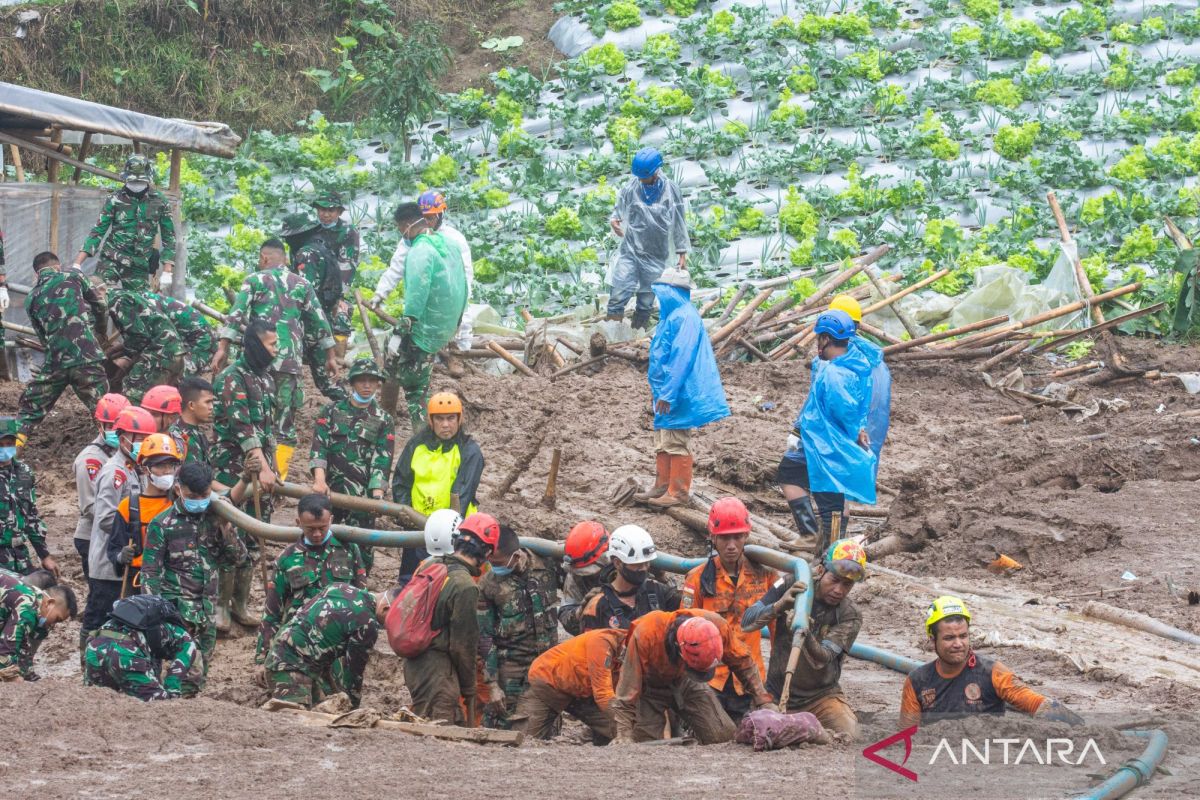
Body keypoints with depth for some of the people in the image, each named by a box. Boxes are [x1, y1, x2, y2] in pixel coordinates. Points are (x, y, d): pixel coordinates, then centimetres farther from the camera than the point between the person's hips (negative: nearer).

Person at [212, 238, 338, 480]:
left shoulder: (255, 280, 7)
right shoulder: (301, 284, 14)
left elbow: (236, 314, -5)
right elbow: (319, 322, 17)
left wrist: (223, 348, -7)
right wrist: (330, 356, 25)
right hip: (291, 359, 1)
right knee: (284, 423, 4)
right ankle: (279, 477, -5)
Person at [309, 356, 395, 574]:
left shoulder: (384, 421, 10)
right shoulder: (332, 411, 11)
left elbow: (382, 460, 0)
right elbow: (318, 446, -2)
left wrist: (377, 495, -14)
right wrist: (319, 480, -18)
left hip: (363, 495, -1)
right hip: (330, 489, 1)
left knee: (361, 547, -4)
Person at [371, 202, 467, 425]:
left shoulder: (420, 252, -19)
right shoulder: (448, 243, 9)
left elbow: (416, 297, -25)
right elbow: (462, 287, 17)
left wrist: (400, 333, -23)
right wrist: (456, 324, 26)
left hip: (425, 329, -9)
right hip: (447, 328, 9)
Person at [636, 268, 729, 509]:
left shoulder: (685, 318, -19)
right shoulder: (671, 316, 13)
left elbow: (681, 358, -23)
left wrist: (668, 393, -23)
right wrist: (658, 389, 23)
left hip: (678, 394, -10)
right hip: (665, 393, 10)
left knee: (676, 444, -3)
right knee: (663, 443, 15)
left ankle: (679, 491, 3)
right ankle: (663, 487, 22)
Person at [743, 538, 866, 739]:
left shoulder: (849, 617, -10)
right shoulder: (790, 587, -6)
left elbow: (821, 659, -24)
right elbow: (746, 623, -10)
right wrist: (779, 606, -30)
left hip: (821, 696, -1)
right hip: (777, 694, 1)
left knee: (846, 736, -26)